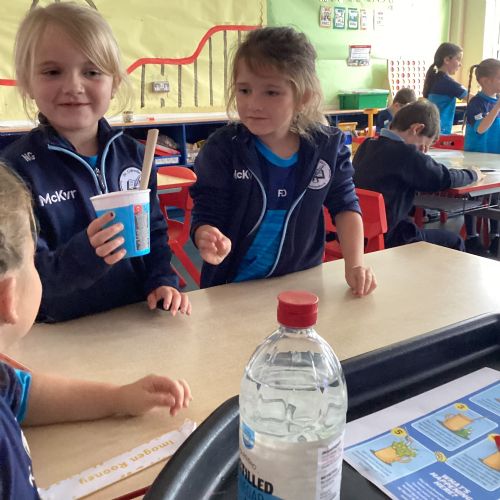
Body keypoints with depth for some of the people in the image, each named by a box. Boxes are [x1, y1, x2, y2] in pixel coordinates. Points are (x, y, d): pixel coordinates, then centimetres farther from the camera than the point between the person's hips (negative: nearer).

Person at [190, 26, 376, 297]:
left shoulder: (329, 146, -4)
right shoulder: (223, 148, -11)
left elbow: (344, 205, 8)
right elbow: (206, 216, -10)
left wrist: (354, 264, -3)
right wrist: (209, 239, -33)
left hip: (302, 284, -1)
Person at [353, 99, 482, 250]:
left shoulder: (366, 146, 4)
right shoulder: (405, 153, -19)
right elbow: (445, 178, -10)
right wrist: (472, 174, 9)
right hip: (386, 240, -8)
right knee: (453, 241, 12)